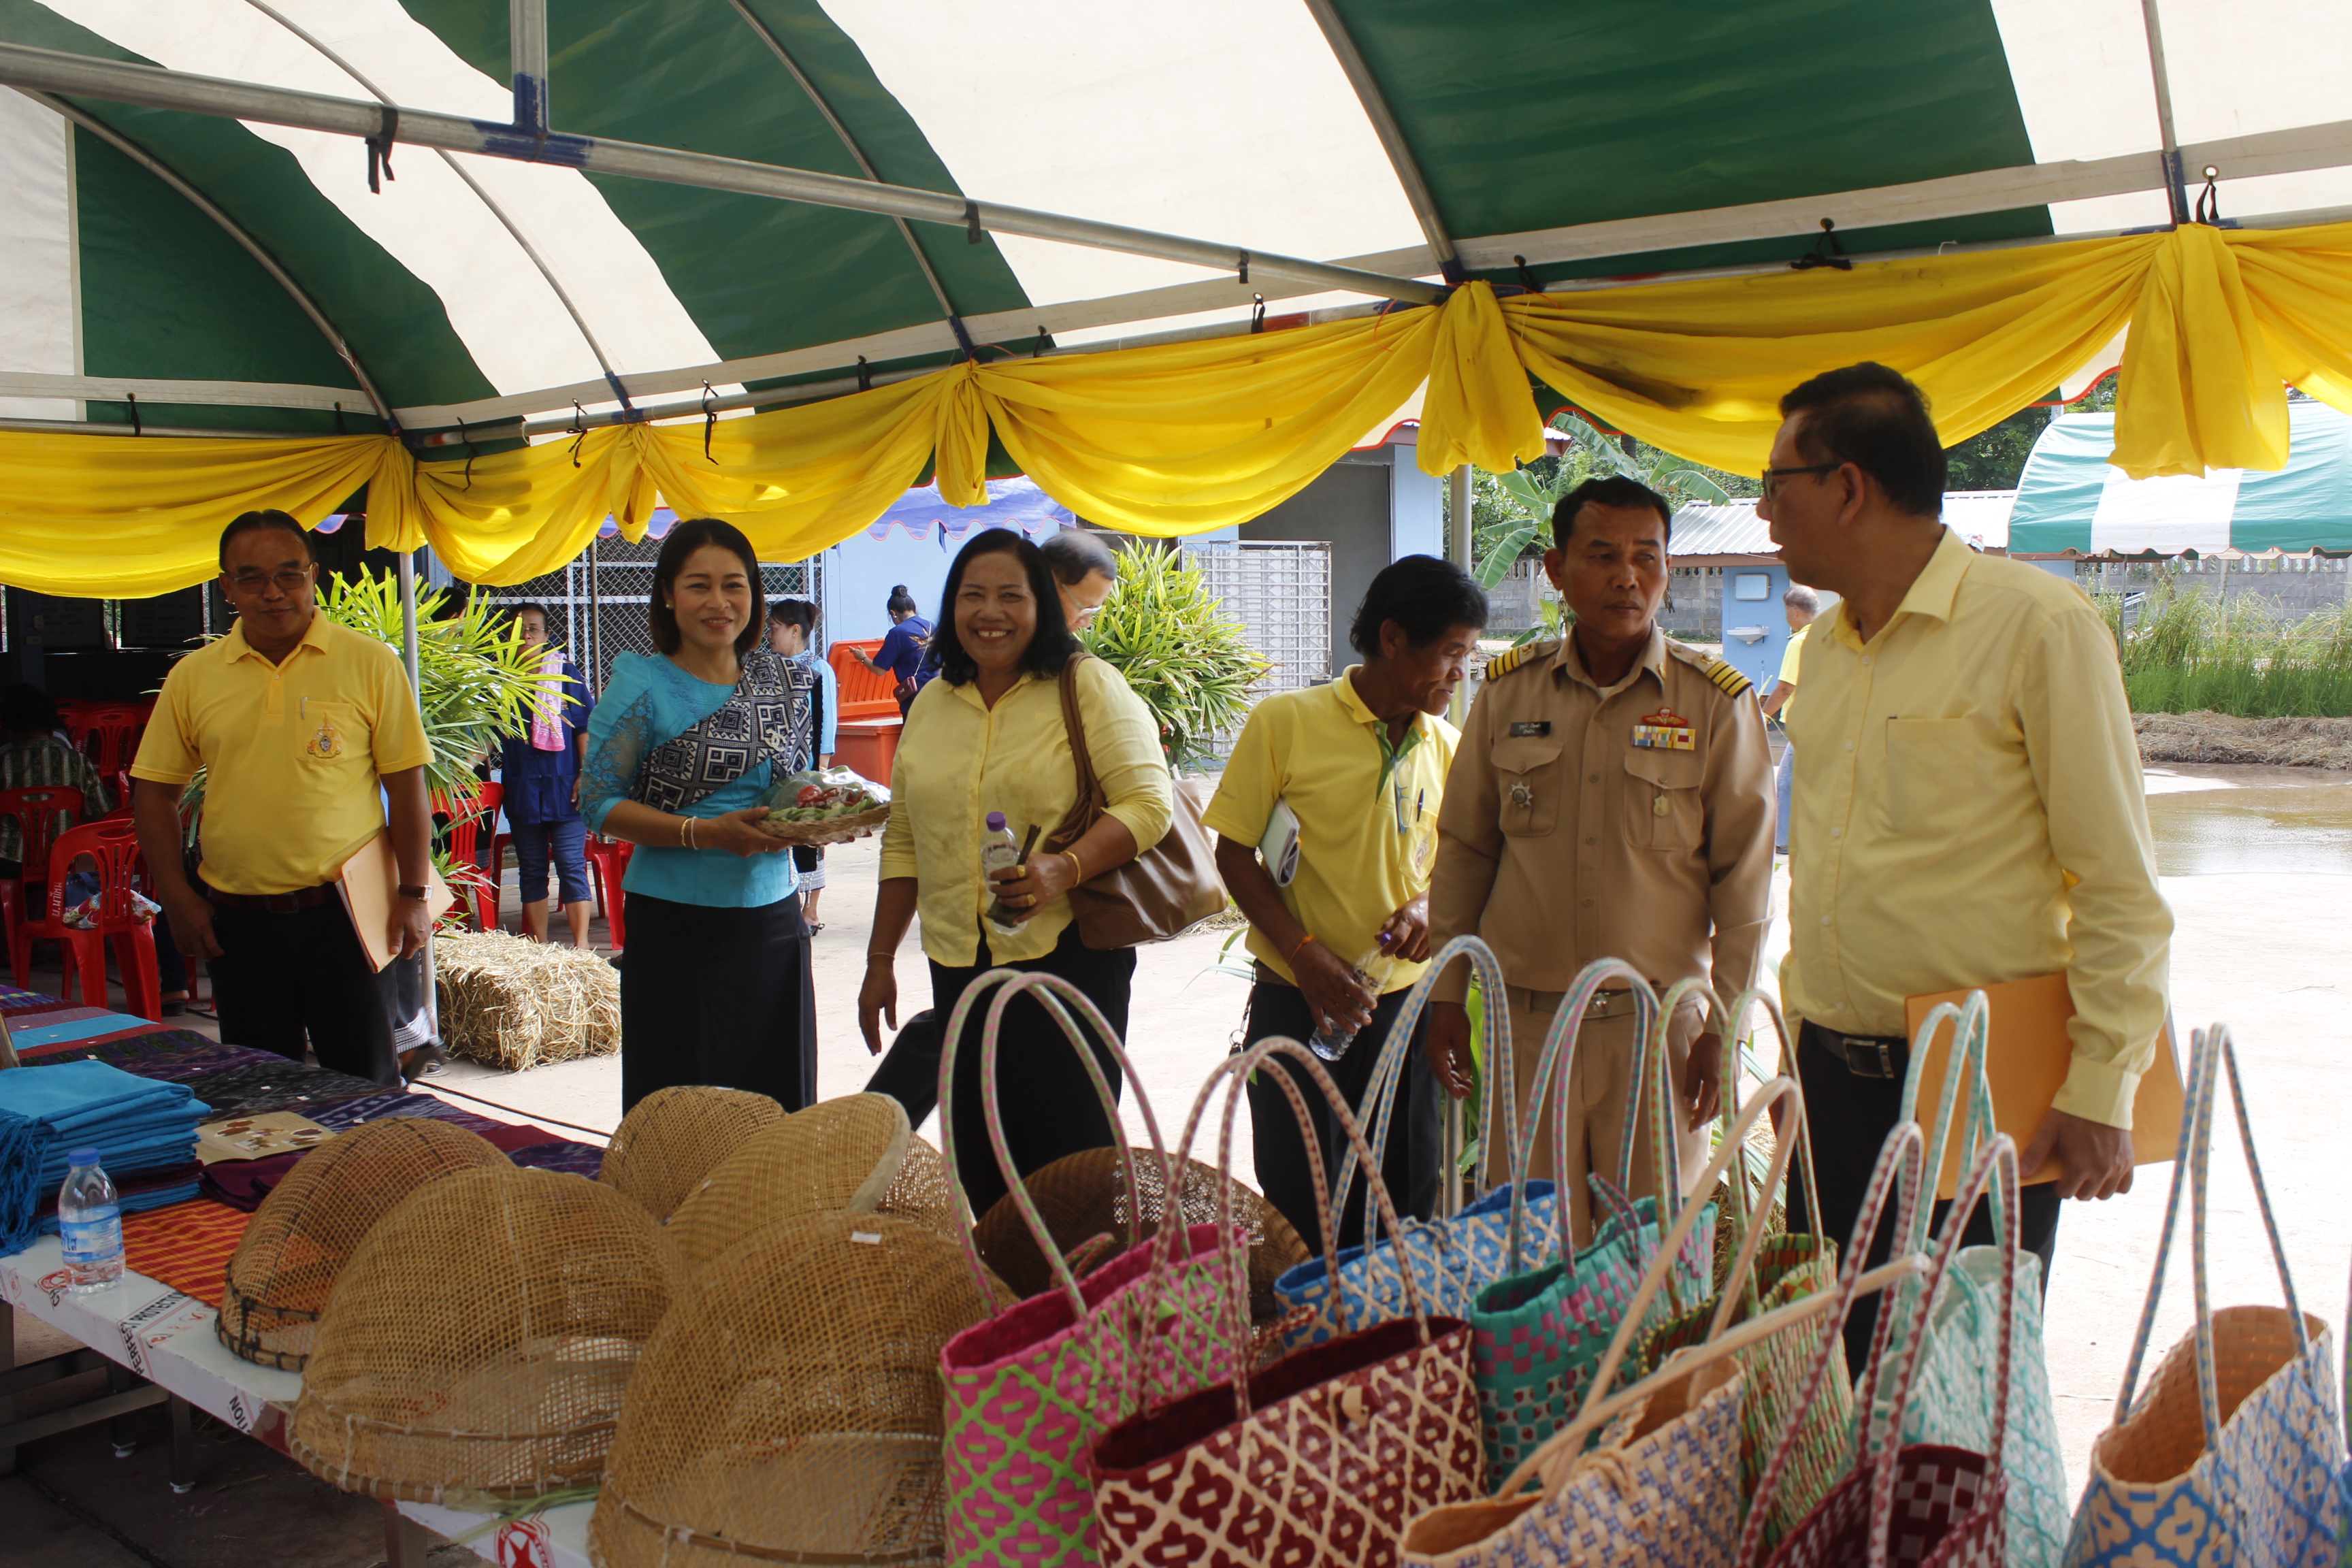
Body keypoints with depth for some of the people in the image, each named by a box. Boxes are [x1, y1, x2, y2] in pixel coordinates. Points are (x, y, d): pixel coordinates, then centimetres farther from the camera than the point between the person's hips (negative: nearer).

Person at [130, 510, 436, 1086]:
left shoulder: (370, 663, -1)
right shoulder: (193, 676, 6)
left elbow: (406, 785, -1)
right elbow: (154, 790, 11)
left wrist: (413, 896, -5)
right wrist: (177, 897, 2)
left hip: (346, 910, -3)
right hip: (239, 919, 3)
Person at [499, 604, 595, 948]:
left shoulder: (566, 673, 2)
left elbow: (585, 727, 0)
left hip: (564, 787, -3)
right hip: (520, 788, 3)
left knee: (571, 866, -6)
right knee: (531, 869, 8)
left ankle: (581, 945, -4)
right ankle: (539, 947, 15)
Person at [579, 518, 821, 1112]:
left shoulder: (786, 681, 9)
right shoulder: (642, 685, -6)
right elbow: (598, 803, -8)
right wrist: (704, 833, -20)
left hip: (773, 918, 4)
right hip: (677, 927, -4)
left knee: (780, 1108, 9)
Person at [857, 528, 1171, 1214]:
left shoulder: (1087, 686, -3)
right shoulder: (932, 705, 14)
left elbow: (1148, 802, -11)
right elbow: (904, 843, 19)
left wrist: (1066, 869, -26)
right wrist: (880, 961, 17)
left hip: (1067, 955, -5)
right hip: (959, 968, 5)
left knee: (1071, 1155, -3)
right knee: (980, 1163, 8)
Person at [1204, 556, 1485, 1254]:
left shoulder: (1445, 748, 6)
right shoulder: (1286, 722, -7)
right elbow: (1234, 850, -5)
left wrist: (1427, 906, -6)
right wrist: (1303, 951, -15)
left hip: (1404, 1001, 4)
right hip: (1297, 1001, -4)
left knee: (1405, 1203, 11)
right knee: (1301, 1207, 4)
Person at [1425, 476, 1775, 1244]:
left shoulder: (1716, 701, -2)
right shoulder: (1508, 691, 4)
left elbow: (1744, 876, 0)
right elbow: (1464, 851, 10)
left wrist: (1726, 1027, -2)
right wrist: (1447, 995, 9)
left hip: (1659, 1019, -2)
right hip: (1526, 1016, 2)